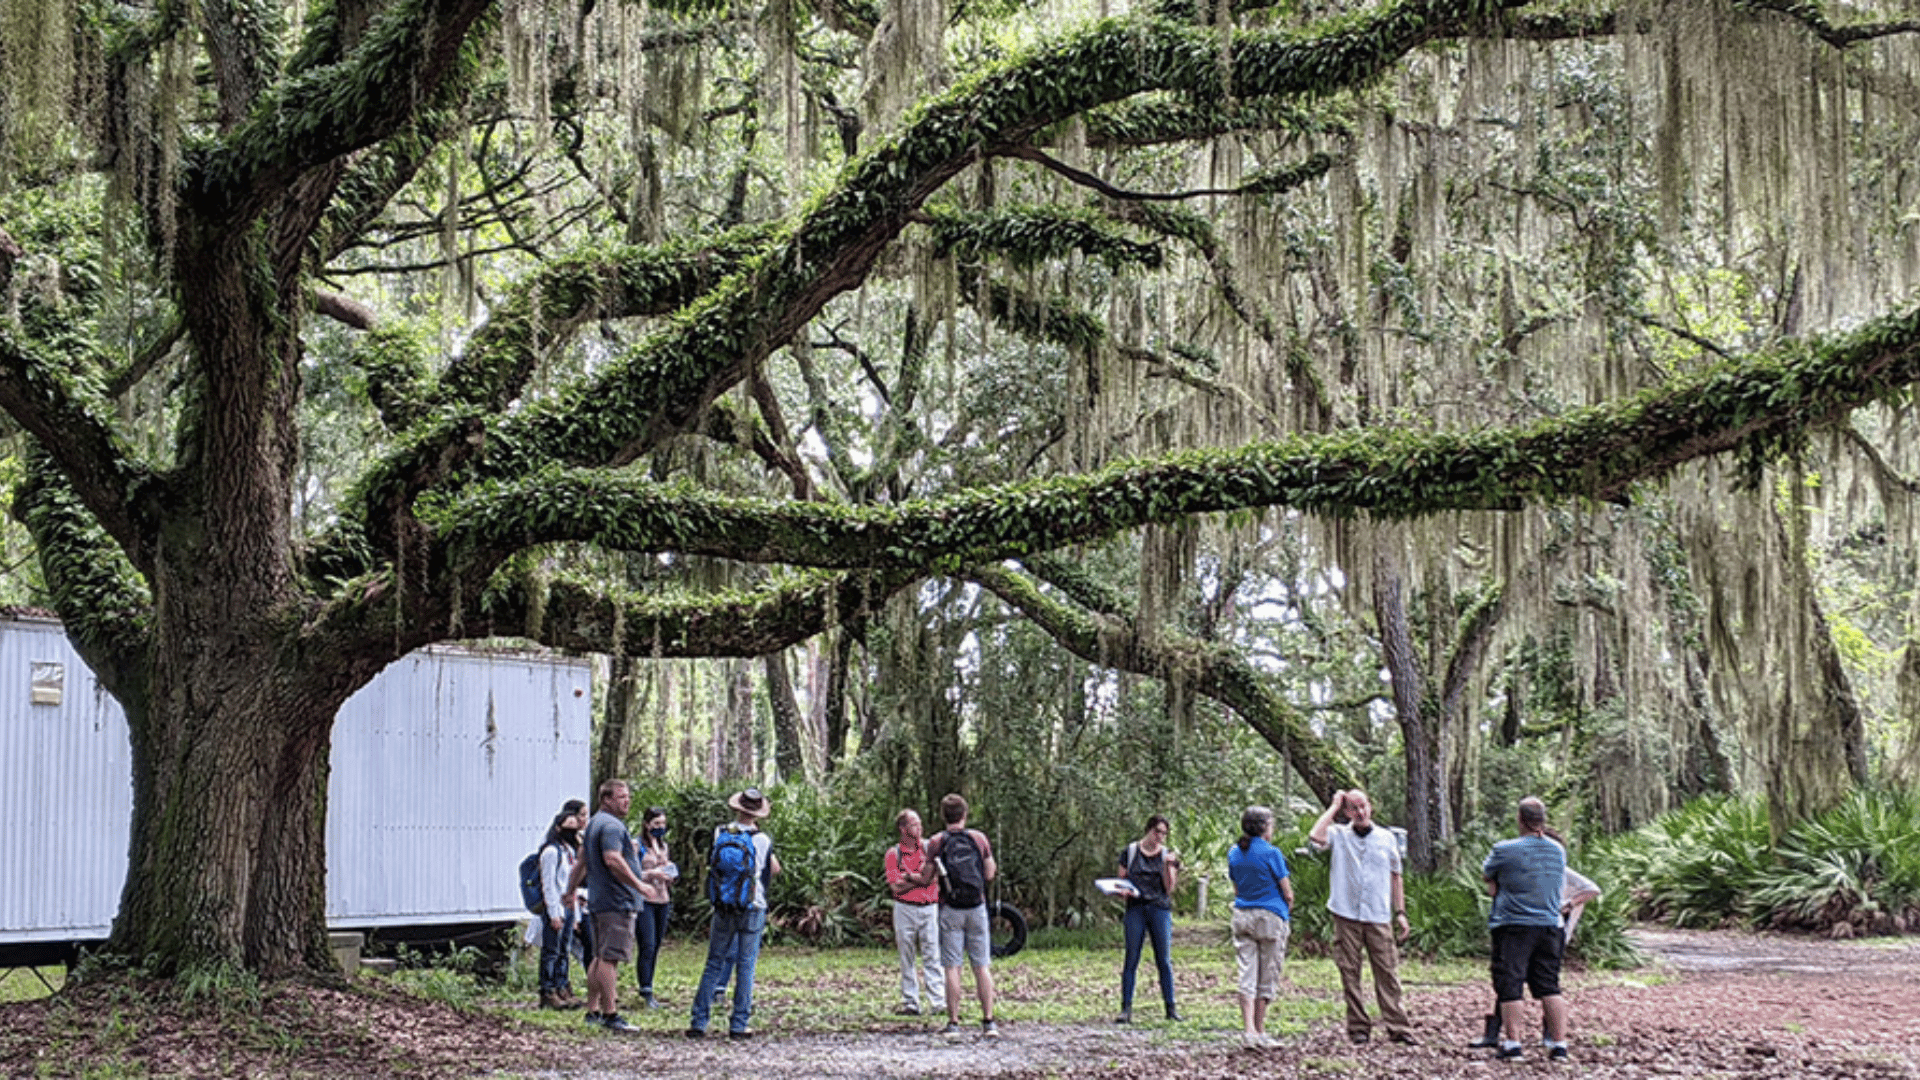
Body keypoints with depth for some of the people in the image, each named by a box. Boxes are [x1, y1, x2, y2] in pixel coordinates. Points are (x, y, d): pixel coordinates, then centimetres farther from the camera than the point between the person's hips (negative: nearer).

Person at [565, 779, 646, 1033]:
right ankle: (610, 1014, -11)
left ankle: (593, 1010, 20)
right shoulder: (612, 825, -14)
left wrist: (572, 890, 35)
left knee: (600, 957, 15)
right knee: (610, 958, -10)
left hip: (598, 901, 11)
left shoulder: (595, 823, 19)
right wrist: (640, 886, -23)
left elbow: (582, 861, 27)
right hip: (616, 902, -11)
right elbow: (613, 860, -27)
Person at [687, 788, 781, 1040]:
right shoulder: (762, 840, -7)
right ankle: (739, 1024, 3)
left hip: (723, 908, 2)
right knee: (745, 967, 4)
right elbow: (775, 869, 9)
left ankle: (698, 1022, 5)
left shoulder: (720, 834, -2)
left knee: (714, 964, 8)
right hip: (753, 909, -2)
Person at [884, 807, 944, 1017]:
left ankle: (938, 1001, -7)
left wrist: (908, 878, -8)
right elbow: (896, 888, -6)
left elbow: (929, 877, -8)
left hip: (929, 908, 0)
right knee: (907, 958, 5)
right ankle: (910, 1003, 11)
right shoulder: (893, 854, 3)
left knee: (932, 956, -4)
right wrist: (920, 878, -8)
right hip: (905, 909, 0)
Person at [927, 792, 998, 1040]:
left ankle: (953, 1023, -1)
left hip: (950, 908, -1)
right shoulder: (979, 838, 0)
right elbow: (990, 874, 5)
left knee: (952, 967, 1)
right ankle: (988, 1022, 3)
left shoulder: (936, 843, -4)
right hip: (976, 907, 1)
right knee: (982, 966, 5)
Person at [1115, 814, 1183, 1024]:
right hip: (1136, 908, 0)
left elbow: (1169, 888, 2)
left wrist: (1168, 866, -10)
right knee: (1131, 960, -2)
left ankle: (1170, 1007, 6)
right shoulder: (1130, 852, 7)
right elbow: (1121, 879, 11)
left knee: (1164, 960, 1)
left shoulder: (1168, 856, 8)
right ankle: (1126, 1008, 0)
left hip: (1160, 909, 0)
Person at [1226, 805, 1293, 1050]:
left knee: (1247, 975, 2)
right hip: (1270, 918, -5)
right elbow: (1288, 894, -6)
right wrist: (1287, 910, 12)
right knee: (1268, 977, 5)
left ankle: (1248, 1031, -9)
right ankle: (1259, 1031, 9)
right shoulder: (1271, 853, -11)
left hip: (1242, 916, 5)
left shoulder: (1235, 853, 8)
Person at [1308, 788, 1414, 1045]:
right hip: (1347, 915, -1)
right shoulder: (1339, 835, 4)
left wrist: (1400, 913, 10)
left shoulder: (1386, 838, 10)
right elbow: (1316, 836, -18)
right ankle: (1358, 1027, 9)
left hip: (1379, 917, 1)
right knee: (1349, 973, 2)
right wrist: (1333, 807, -6)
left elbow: (1395, 877, 16)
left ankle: (1397, 1027, -1)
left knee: (1387, 972, -3)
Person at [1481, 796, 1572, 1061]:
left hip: (1513, 926, -5)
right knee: (1549, 987, 9)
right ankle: (1559, 1043, 6)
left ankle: (1512, 1042, 1)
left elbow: (1486, 876, 6)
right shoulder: (1558, 851, 7)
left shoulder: (1505, 851, -10)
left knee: (1510, 987, 1)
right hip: (1550, 925, 5)